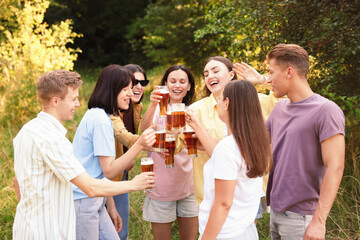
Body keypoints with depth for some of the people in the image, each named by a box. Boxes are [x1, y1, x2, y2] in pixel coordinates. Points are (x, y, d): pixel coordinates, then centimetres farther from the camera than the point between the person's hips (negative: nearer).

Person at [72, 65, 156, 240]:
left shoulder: (97, 115, 13)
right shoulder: (101, 120, -18)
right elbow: (109, 171, -20)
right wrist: (139, 145, -28)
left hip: (94, 201, 10)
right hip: (83, 203, -10)